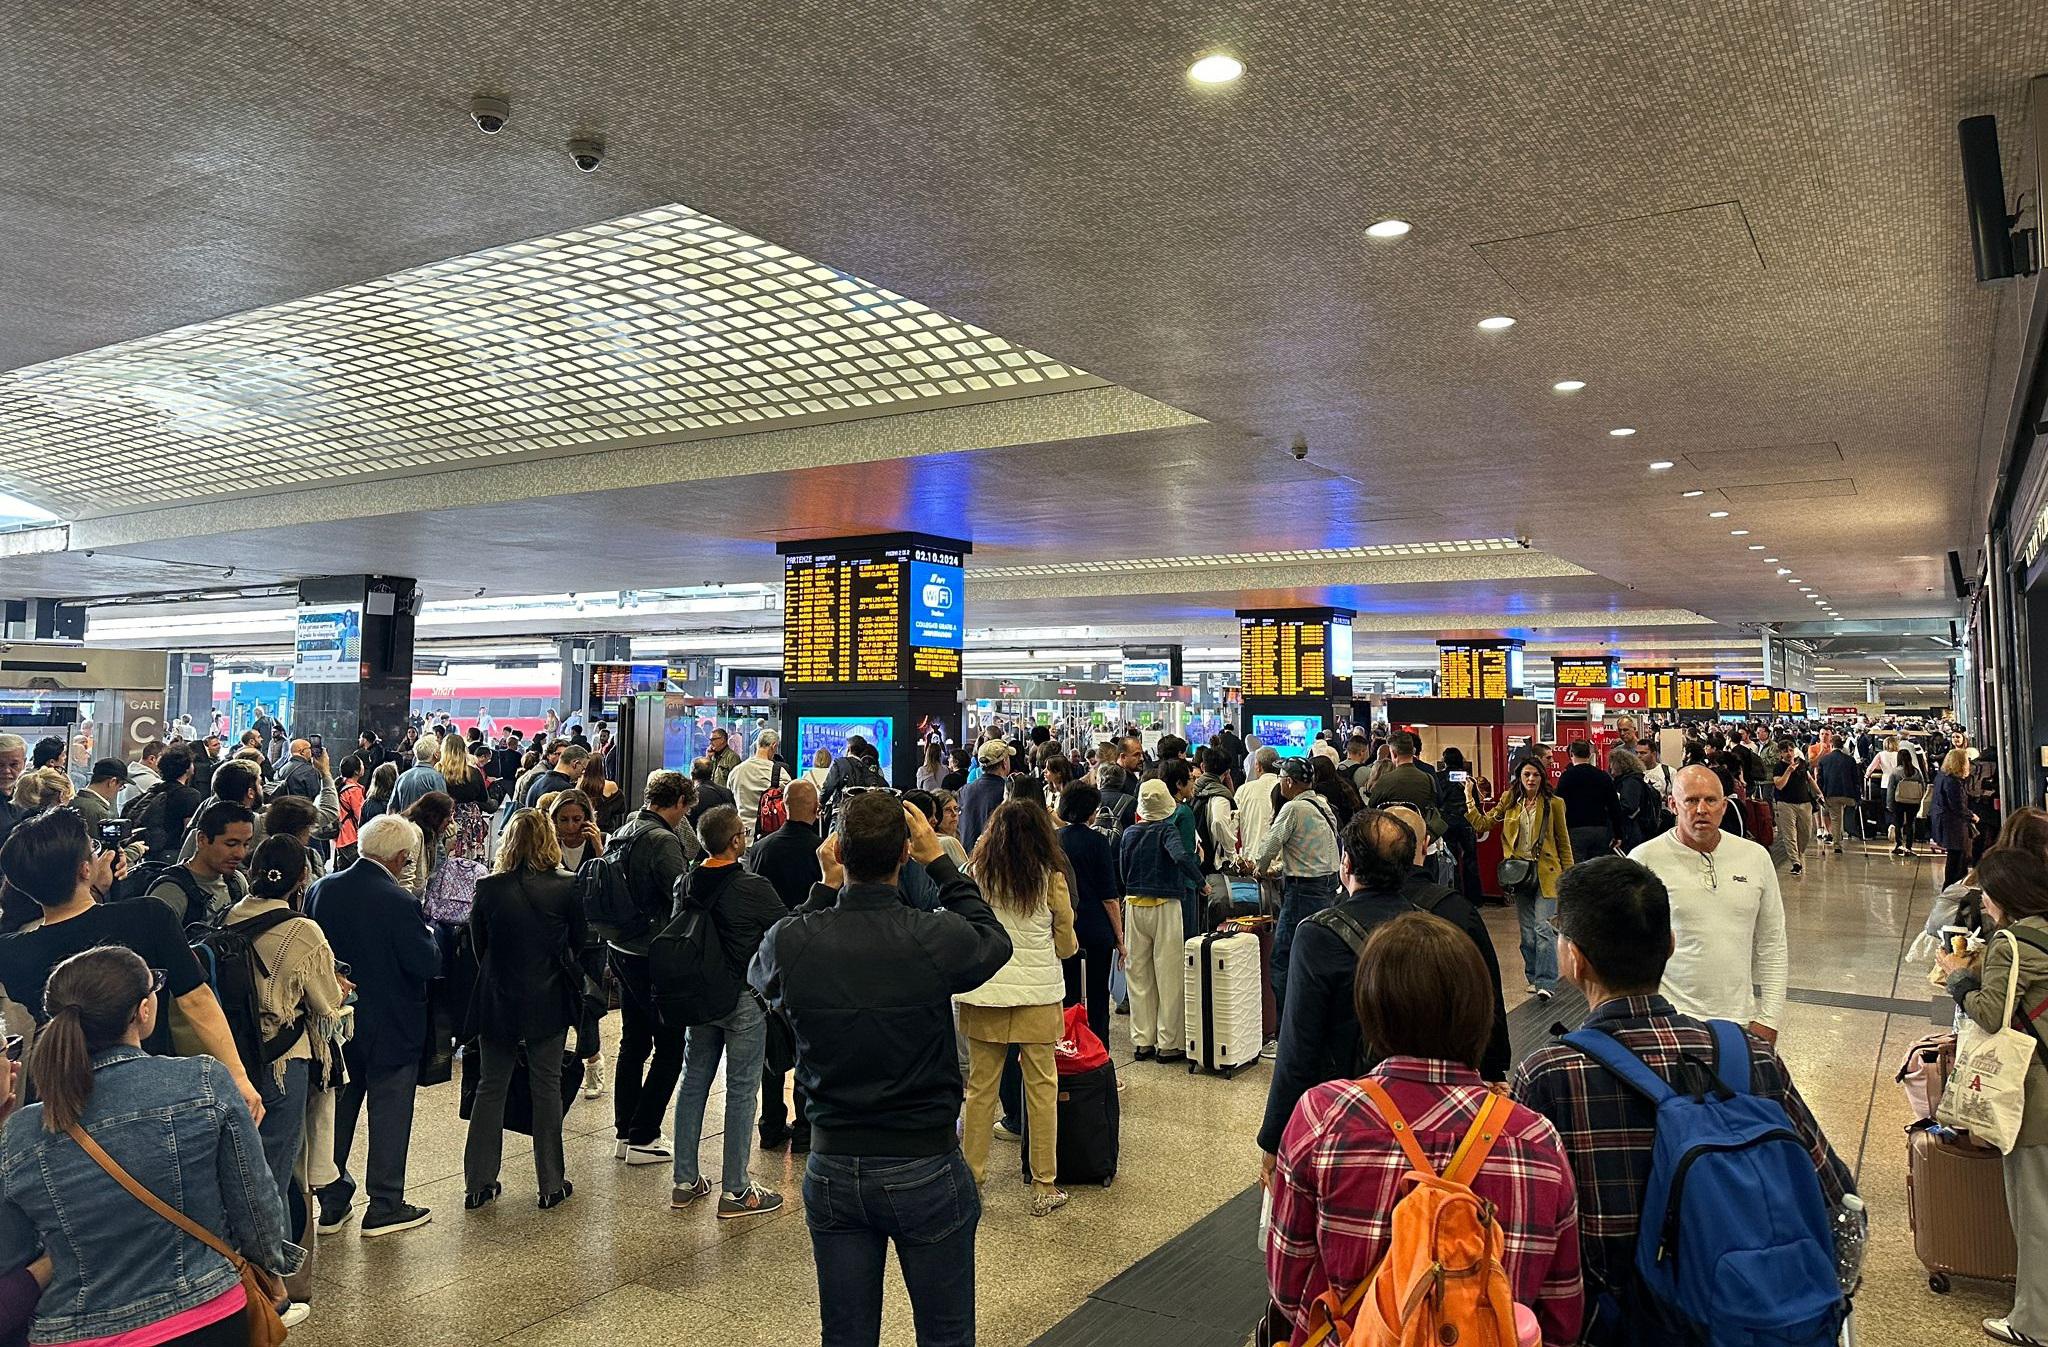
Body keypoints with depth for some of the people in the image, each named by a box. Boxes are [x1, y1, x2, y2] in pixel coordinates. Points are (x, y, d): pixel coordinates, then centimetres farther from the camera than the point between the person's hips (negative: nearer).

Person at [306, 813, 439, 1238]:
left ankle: (333, 1203, 27)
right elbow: (428, 963, -20)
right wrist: (428, 935, -2)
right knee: (389, 1115, 6)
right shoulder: (398, 902, -22)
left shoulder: (321, 890, -3)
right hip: (389, 1027, -6)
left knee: (338, 1110, 18)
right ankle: (384, 1206, 14)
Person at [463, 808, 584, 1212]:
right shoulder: (566, 887, -11)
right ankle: (551, 1185, 15)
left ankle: (478, 1184, 19)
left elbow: (478, 944, 4)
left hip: (497, 1001, 1)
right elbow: (578, 942, 2)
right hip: (549, 1001, -1)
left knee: (490, 1087, 13)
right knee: (547, 1087, 9)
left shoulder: (488, 888, -7)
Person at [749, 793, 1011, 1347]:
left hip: (831, 1171, 3)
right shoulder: (938, 940, -21)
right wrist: (940, 861, 5)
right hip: (926, 1170, -3)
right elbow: (995, 940, 3)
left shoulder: (790, 942, -14)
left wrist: (825, 888, 5)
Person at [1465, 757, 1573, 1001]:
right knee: (1527, 930, 10)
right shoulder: (1509, 802, 5)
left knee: (1542, 927, -12)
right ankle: (1534, 978, 22)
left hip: (1545, 872, -3)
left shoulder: (1553, 804, -1)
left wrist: (1568, 875, 2)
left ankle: (1546, 983, -9)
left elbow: (1563, 842, 5)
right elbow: (1482, 824, 1)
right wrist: (1470, 798, -8)